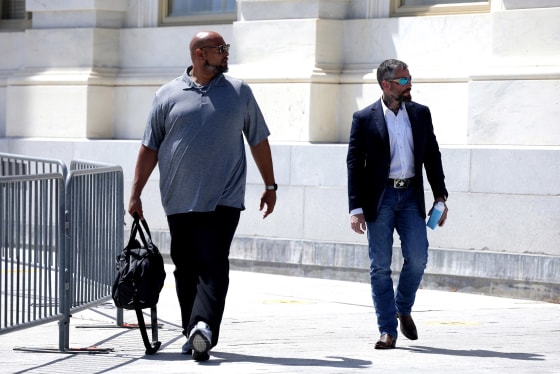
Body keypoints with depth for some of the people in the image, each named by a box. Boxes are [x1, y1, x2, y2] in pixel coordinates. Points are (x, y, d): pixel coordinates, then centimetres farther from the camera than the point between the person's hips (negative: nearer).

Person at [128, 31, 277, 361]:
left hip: (223, 200, -2)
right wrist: (136, 194, 5)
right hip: (179, 200, 2)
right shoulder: (168, 95, 7)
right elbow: (150, 147, 9)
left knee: (213, 265, -15)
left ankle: (204, 327, -26)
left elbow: (259, 141, 15)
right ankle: (195, 333, 16)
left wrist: (270, 186, 14)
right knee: (186, 268, 6)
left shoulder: (239, 92, 8)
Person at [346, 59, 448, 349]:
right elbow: (354, 164, -2)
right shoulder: (364, 118, -1)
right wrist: (356, 209, -9)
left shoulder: (420, 113, 8)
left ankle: (403, 309, 19)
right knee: (380, 266, -1)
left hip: (411, 195, 2)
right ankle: (388, 331, 4)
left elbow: (432, 156, 12)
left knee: (417, 257, -8)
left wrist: (440, 197, 6)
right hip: (380, 197, -2)